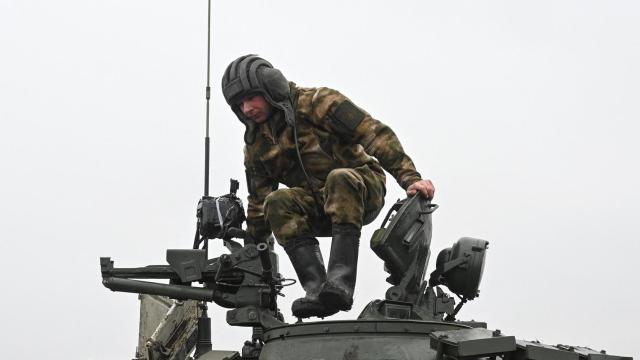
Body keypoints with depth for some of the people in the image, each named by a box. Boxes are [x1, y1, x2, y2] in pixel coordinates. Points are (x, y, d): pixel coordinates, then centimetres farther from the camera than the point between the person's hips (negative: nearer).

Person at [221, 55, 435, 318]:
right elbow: (258, 202, 18)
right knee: (277, 203, -26)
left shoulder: (316, 102, -10)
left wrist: (409, 178, -25)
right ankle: (316, 289, -38)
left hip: (361, 190, -5)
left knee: (339, 179, -39)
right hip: (317, 206, 5)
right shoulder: (256, 145, 9)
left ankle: (340, 282, -49)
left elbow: (374, 133, -16)